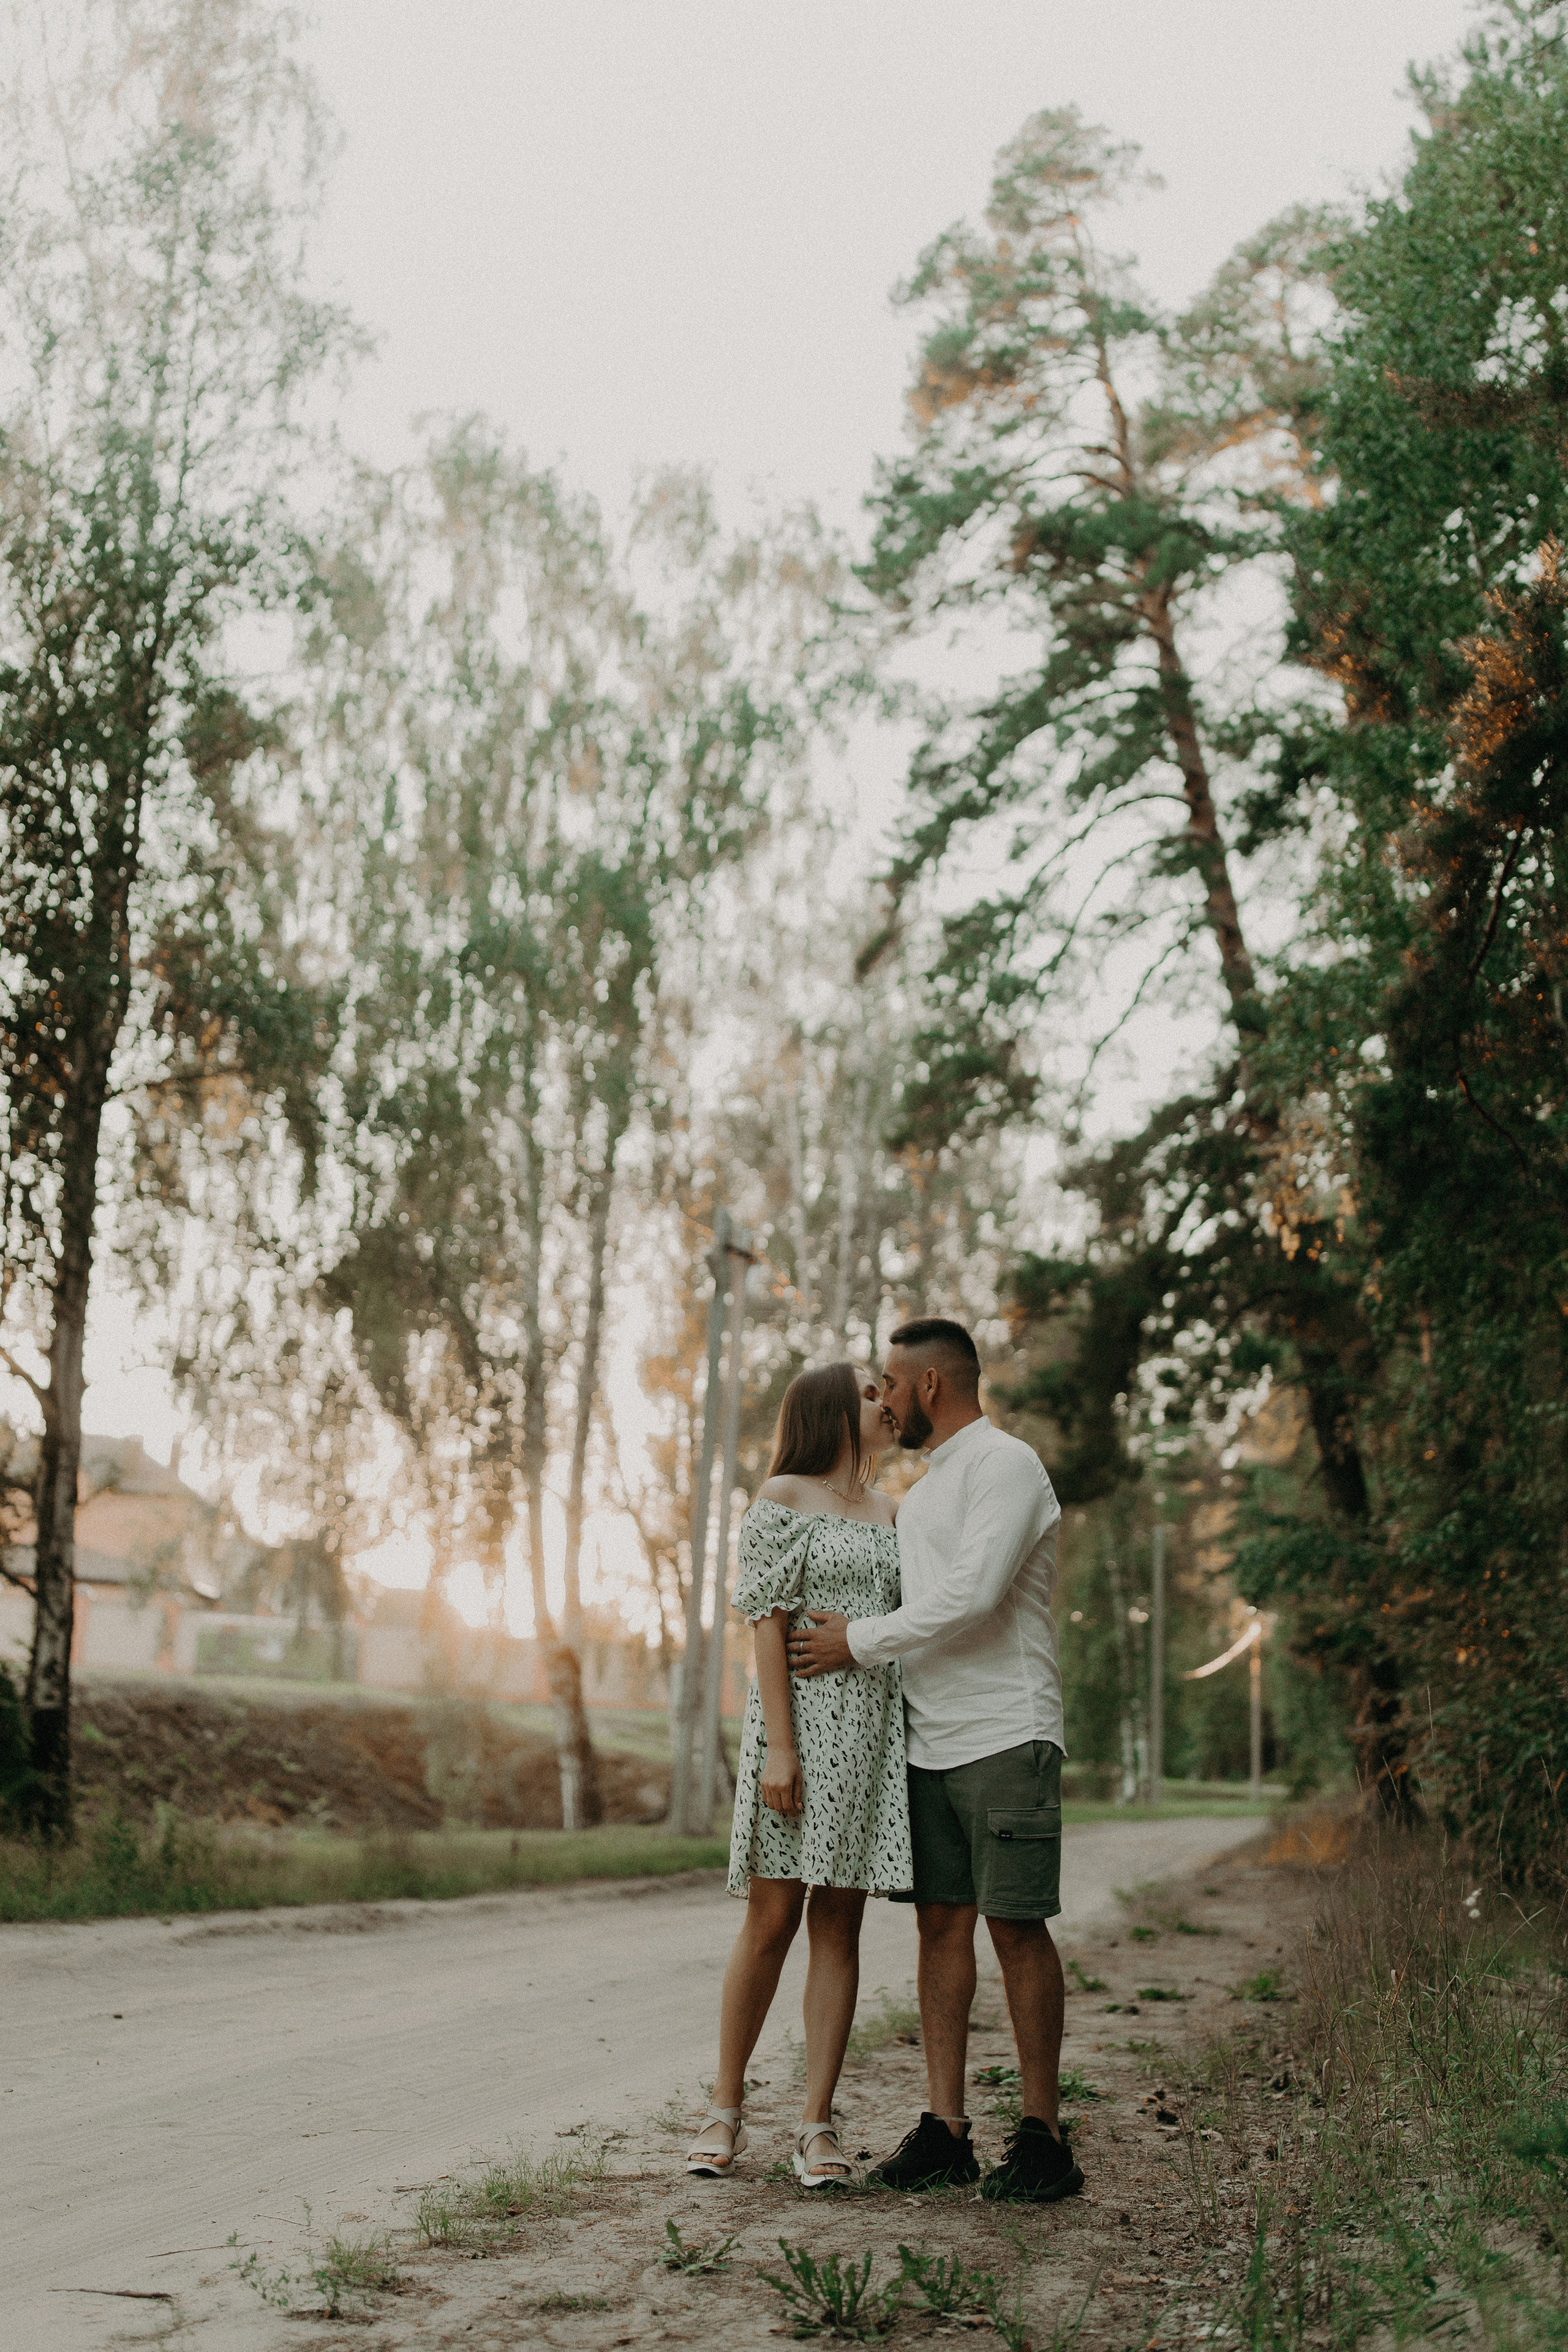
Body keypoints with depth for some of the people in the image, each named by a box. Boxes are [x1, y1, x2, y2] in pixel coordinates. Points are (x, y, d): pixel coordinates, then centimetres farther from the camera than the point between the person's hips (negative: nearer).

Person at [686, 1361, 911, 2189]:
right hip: (802, 1713, -5)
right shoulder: (783, 1498, -1)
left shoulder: (886, 1511, 17)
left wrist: (917, 1742, 10)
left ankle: (816, 2125, 5)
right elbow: (768, 1622, -8)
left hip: (874, 1726, 5)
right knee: (771, 1919, -3)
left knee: (839, 1926, 3)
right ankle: (725, 2111, 10)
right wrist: (778, 1744, -16)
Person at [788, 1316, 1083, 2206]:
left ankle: (1043, 2135, 1)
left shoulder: (1006, 1465, -7)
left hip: (1005, 1736, -8)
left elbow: (972, 1598, -18)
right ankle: (946, 2130, 7)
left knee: (1017, 1927, -6)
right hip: (931, 1741, 8)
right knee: (942, 1923, 4)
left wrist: (858, 1641, -9)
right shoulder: (924, 1490, 21)